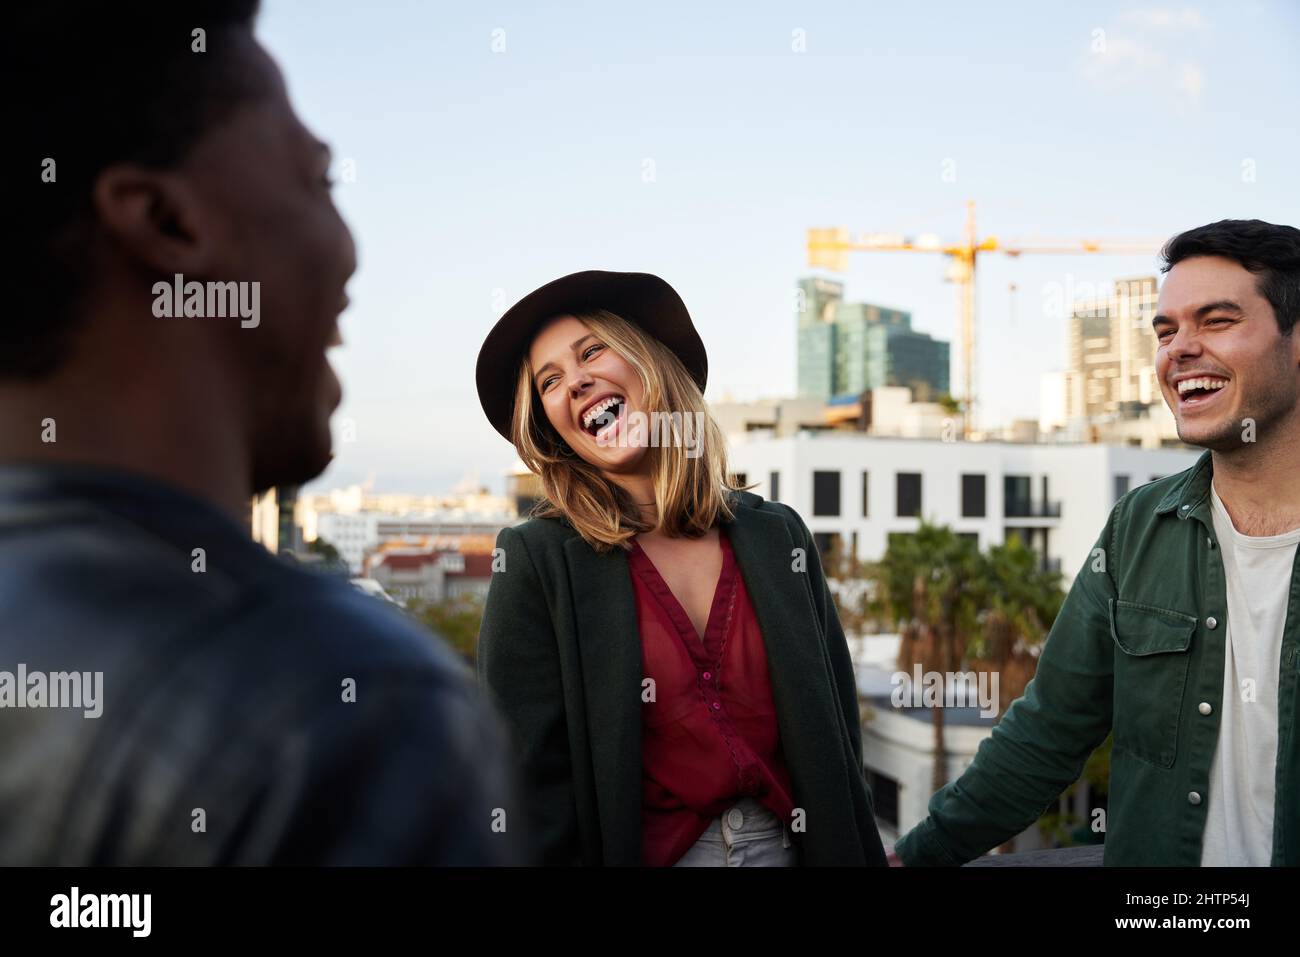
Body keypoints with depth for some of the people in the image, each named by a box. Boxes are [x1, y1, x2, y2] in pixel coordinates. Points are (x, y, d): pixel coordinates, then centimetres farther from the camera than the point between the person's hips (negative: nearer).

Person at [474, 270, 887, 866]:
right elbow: (532, 780, -12)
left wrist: (861, 856, -1)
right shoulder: (536, 562, -10)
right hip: (649, 852, -3)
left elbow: (837, 740, 3)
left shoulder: (777, 536, 0)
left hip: (799, 847, 3)